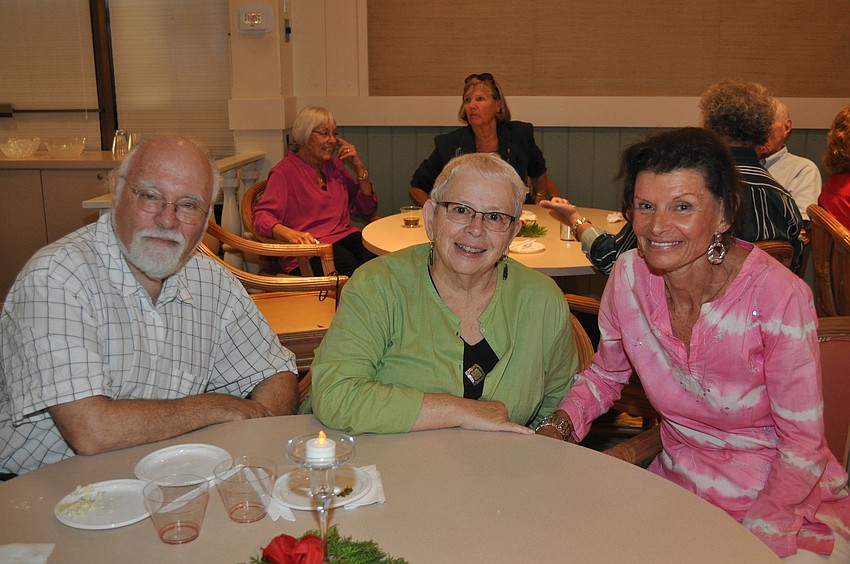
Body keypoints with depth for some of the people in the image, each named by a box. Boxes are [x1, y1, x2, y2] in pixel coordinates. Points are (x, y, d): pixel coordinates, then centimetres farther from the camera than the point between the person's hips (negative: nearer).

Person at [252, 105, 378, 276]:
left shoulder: (334, 164, 20)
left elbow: (367, 208, 20)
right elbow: (262, 215, -12)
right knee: (350, 265, -37)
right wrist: (291, 234, -32)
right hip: (310, 245, -5)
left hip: (344, 236, 6)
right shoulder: (285, 171, 0)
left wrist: (359, 167, 8)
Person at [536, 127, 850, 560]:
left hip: (783, 500, -3)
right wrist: (557, 427, -10)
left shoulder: (779, 297, -23)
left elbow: (801, 448, -14)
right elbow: (606, 373, 7)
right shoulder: (629, 276, -11)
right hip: (680, 485, 3)